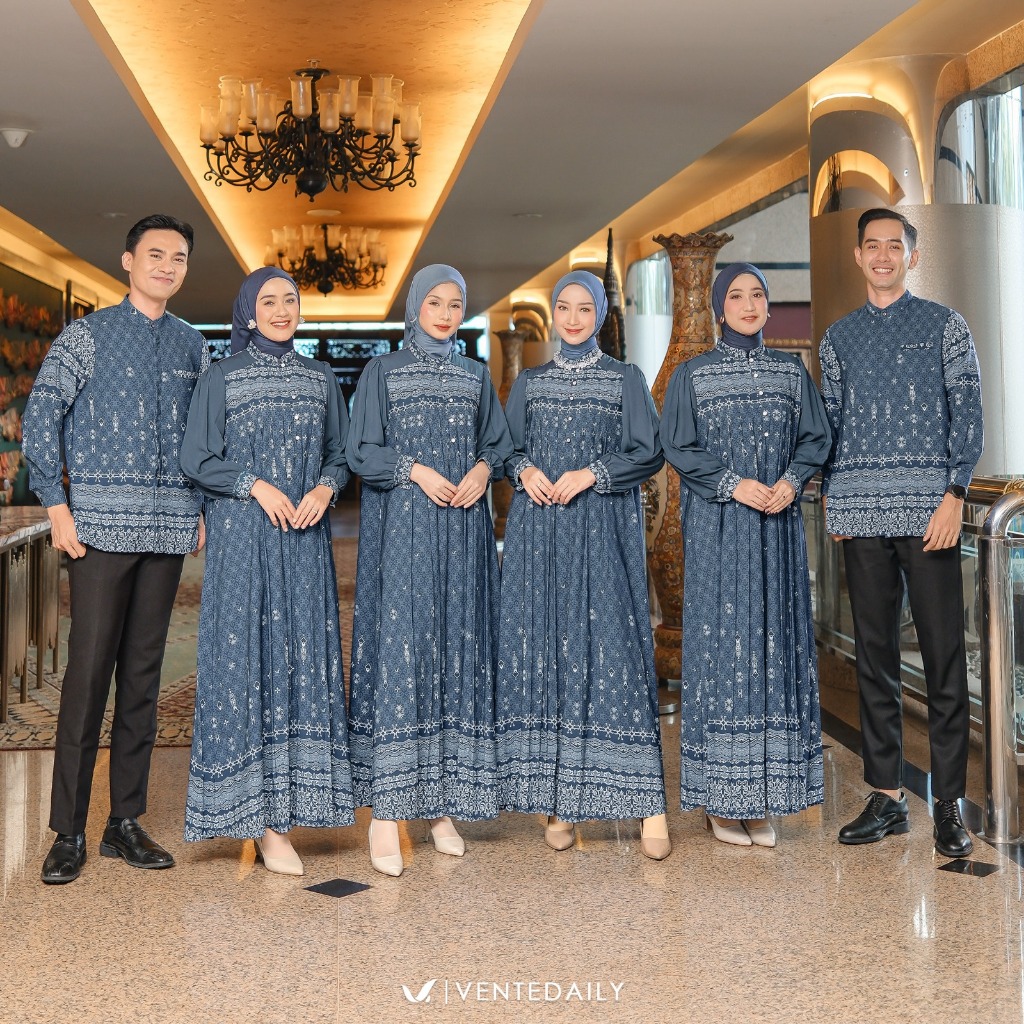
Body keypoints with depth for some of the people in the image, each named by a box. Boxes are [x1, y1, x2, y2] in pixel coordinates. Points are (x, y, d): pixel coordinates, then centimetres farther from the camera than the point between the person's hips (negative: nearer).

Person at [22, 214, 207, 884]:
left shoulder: (193, 346, 14)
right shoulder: (89, 334, 3)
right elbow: (40, 417, -1)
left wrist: (203, 508, 9)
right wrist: (57, 506, -7)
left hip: (169, 527, 4)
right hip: (101, 524, -4)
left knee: (144, 672, 7)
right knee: (89, 669, -6)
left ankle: (126, 822, 15)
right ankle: (69, 832, 2)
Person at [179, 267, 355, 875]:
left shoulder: (321, 379, 13)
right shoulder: (221, 378, 4)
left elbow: (340, 455, 14)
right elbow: (197, 461, 0)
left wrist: (323, 489, -6)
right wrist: (257, 485, -11)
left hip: (306, 537, 3)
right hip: (243, 535, -3)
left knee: (304, 658, 1)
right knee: (247, 659, -5)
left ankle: (290, 799, 11)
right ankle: (263, 819, -2)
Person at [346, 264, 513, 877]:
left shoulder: (476, 376, 15)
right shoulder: (382, 372, 6)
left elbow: (499, 443, 16)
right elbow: (361, 453, 0)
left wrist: (483, 469, -5)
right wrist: (415, 470, -14)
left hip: (463, 532, 3)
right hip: (401, 531, -3)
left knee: (458, 652, 1)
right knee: (398, 652, -9)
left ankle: (444, 807, 8)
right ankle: (385, 811, -7)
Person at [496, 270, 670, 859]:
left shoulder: (626, 379, 7)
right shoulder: (530, 383, 15)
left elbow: (649, 454, 0)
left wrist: (591, 474, -11)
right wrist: (525, 471, -5)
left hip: (604, 530, -3)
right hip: (539, 530, 3)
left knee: (613, 646, -9)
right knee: (544, 647, -1)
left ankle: (648, 802, -5)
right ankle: (559, 800, 5)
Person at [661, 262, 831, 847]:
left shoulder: (792, 371, 12)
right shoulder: (692, 376, 5)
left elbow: (817, 438, 9)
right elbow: (678, 448, -1)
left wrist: (790, 480, -9)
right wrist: (735, 483, -13)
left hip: (779, 527, 3)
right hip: (716, 528, -2)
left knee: (777, 646, 0)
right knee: (720, 644, -5)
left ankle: (763, 799, 5)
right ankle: (721, 798, 1)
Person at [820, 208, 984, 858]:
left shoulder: (945, 325, 7)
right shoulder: (840, 336, 17)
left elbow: (967, 415, 1)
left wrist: (954, 495, -10)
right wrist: (831, 499, 8)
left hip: (928, 509, -3)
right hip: (862, 513, 3)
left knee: (945, 655, -4)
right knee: (875, 654, 6)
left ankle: (950, 804, 3)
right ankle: (887, 797, 13)